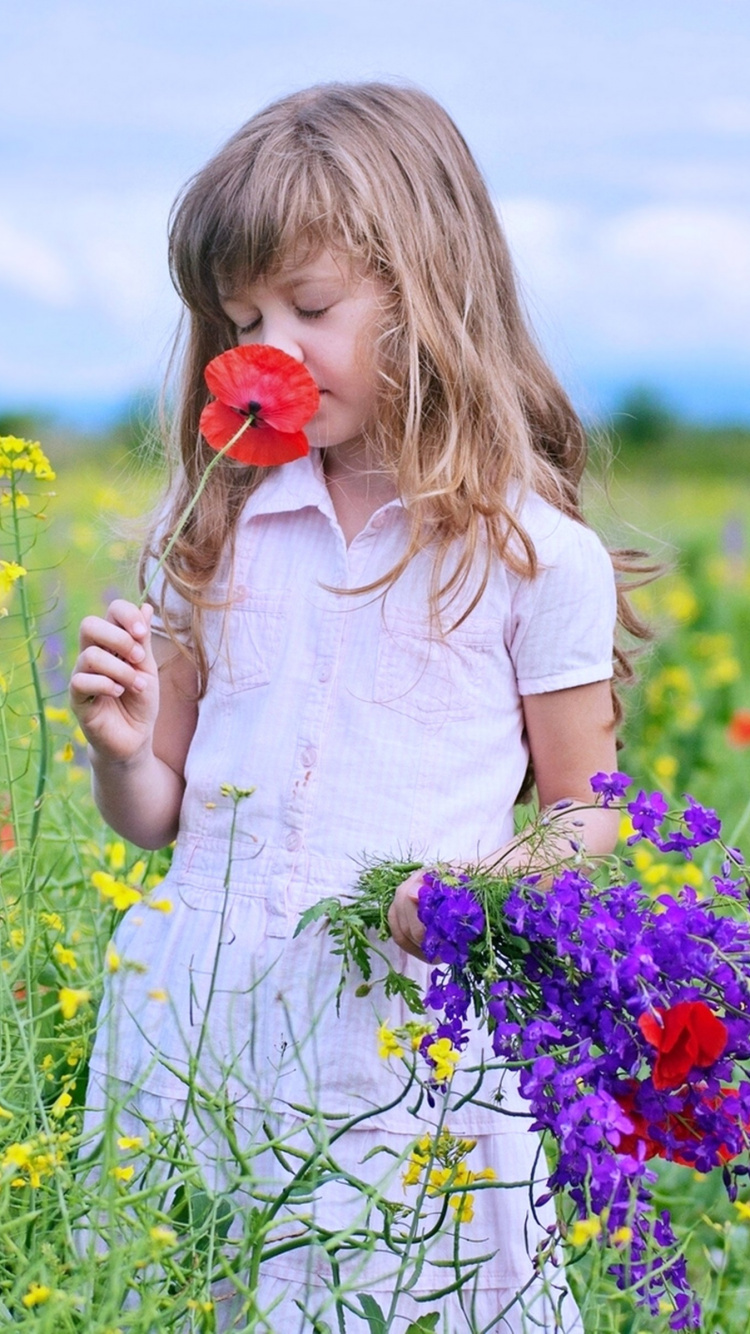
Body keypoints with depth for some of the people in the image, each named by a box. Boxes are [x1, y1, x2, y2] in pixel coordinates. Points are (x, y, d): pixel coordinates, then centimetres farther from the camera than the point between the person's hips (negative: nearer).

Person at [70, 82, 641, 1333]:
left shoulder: (534, 556, -3)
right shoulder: (214, 534, 7)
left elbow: (585, 815, 4)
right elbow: (159, 814, 13)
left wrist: (487, 888, -16)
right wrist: (120, 747, -9)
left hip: (411, 1037, -3)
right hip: (201, 1029, 3)